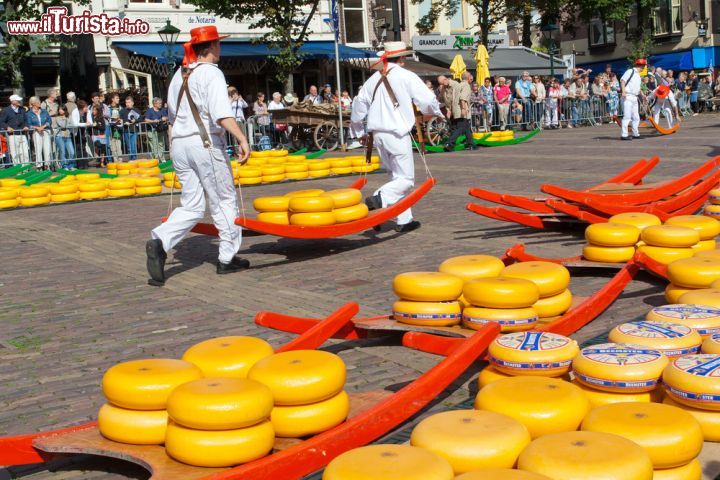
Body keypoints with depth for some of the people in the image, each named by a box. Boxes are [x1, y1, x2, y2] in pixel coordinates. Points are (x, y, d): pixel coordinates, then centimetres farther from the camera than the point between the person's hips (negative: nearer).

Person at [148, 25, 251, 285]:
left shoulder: (179, 75, 15)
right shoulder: (212, 73, -8)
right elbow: (222, 115, -23)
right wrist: (242, 139, -28)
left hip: (179, 144, 7)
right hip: (206, 143, -7)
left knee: (191, 206, 8)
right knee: (224, 201, 8)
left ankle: (159, 242, -14)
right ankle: (227, 258, 14)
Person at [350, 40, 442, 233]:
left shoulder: (374, 79, 11)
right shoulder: (406, 77, -6)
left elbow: (359, 105, 15)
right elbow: (428, 100, -10)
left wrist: (359, 132, 27)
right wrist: (437, 112, 12)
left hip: (378, 134, 7)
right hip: (398, 134, -7)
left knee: (397, 176, 15)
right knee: (406, 178, -1)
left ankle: (404, 220, 16)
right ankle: (380, 198, -25)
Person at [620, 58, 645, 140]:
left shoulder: (638, 75, 21)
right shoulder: (630, 71, -6)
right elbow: (622, 80, -16)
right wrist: (623, 92, -25)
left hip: (634, 98, 9)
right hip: (628, 97, -9)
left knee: (636, 117, 12)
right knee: (627, 116, -12)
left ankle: (635, 134, 22)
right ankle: (624, 134, -11)